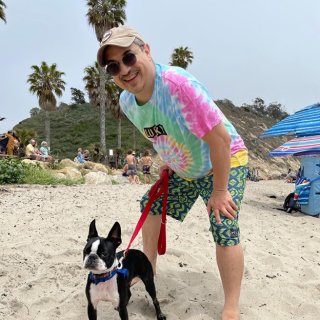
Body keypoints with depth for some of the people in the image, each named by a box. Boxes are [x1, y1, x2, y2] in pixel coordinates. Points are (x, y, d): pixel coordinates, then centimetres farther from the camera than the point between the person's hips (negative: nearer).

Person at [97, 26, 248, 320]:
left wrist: (219, 192, -26)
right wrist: (168, 161, 4)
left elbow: (220, 137, -34)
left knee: (224, 229, -18)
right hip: (184, 169, 8)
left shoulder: (177, 83, -37)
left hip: (226, 162, -7)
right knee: (151, 206, 14)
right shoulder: (127, 102, -11)